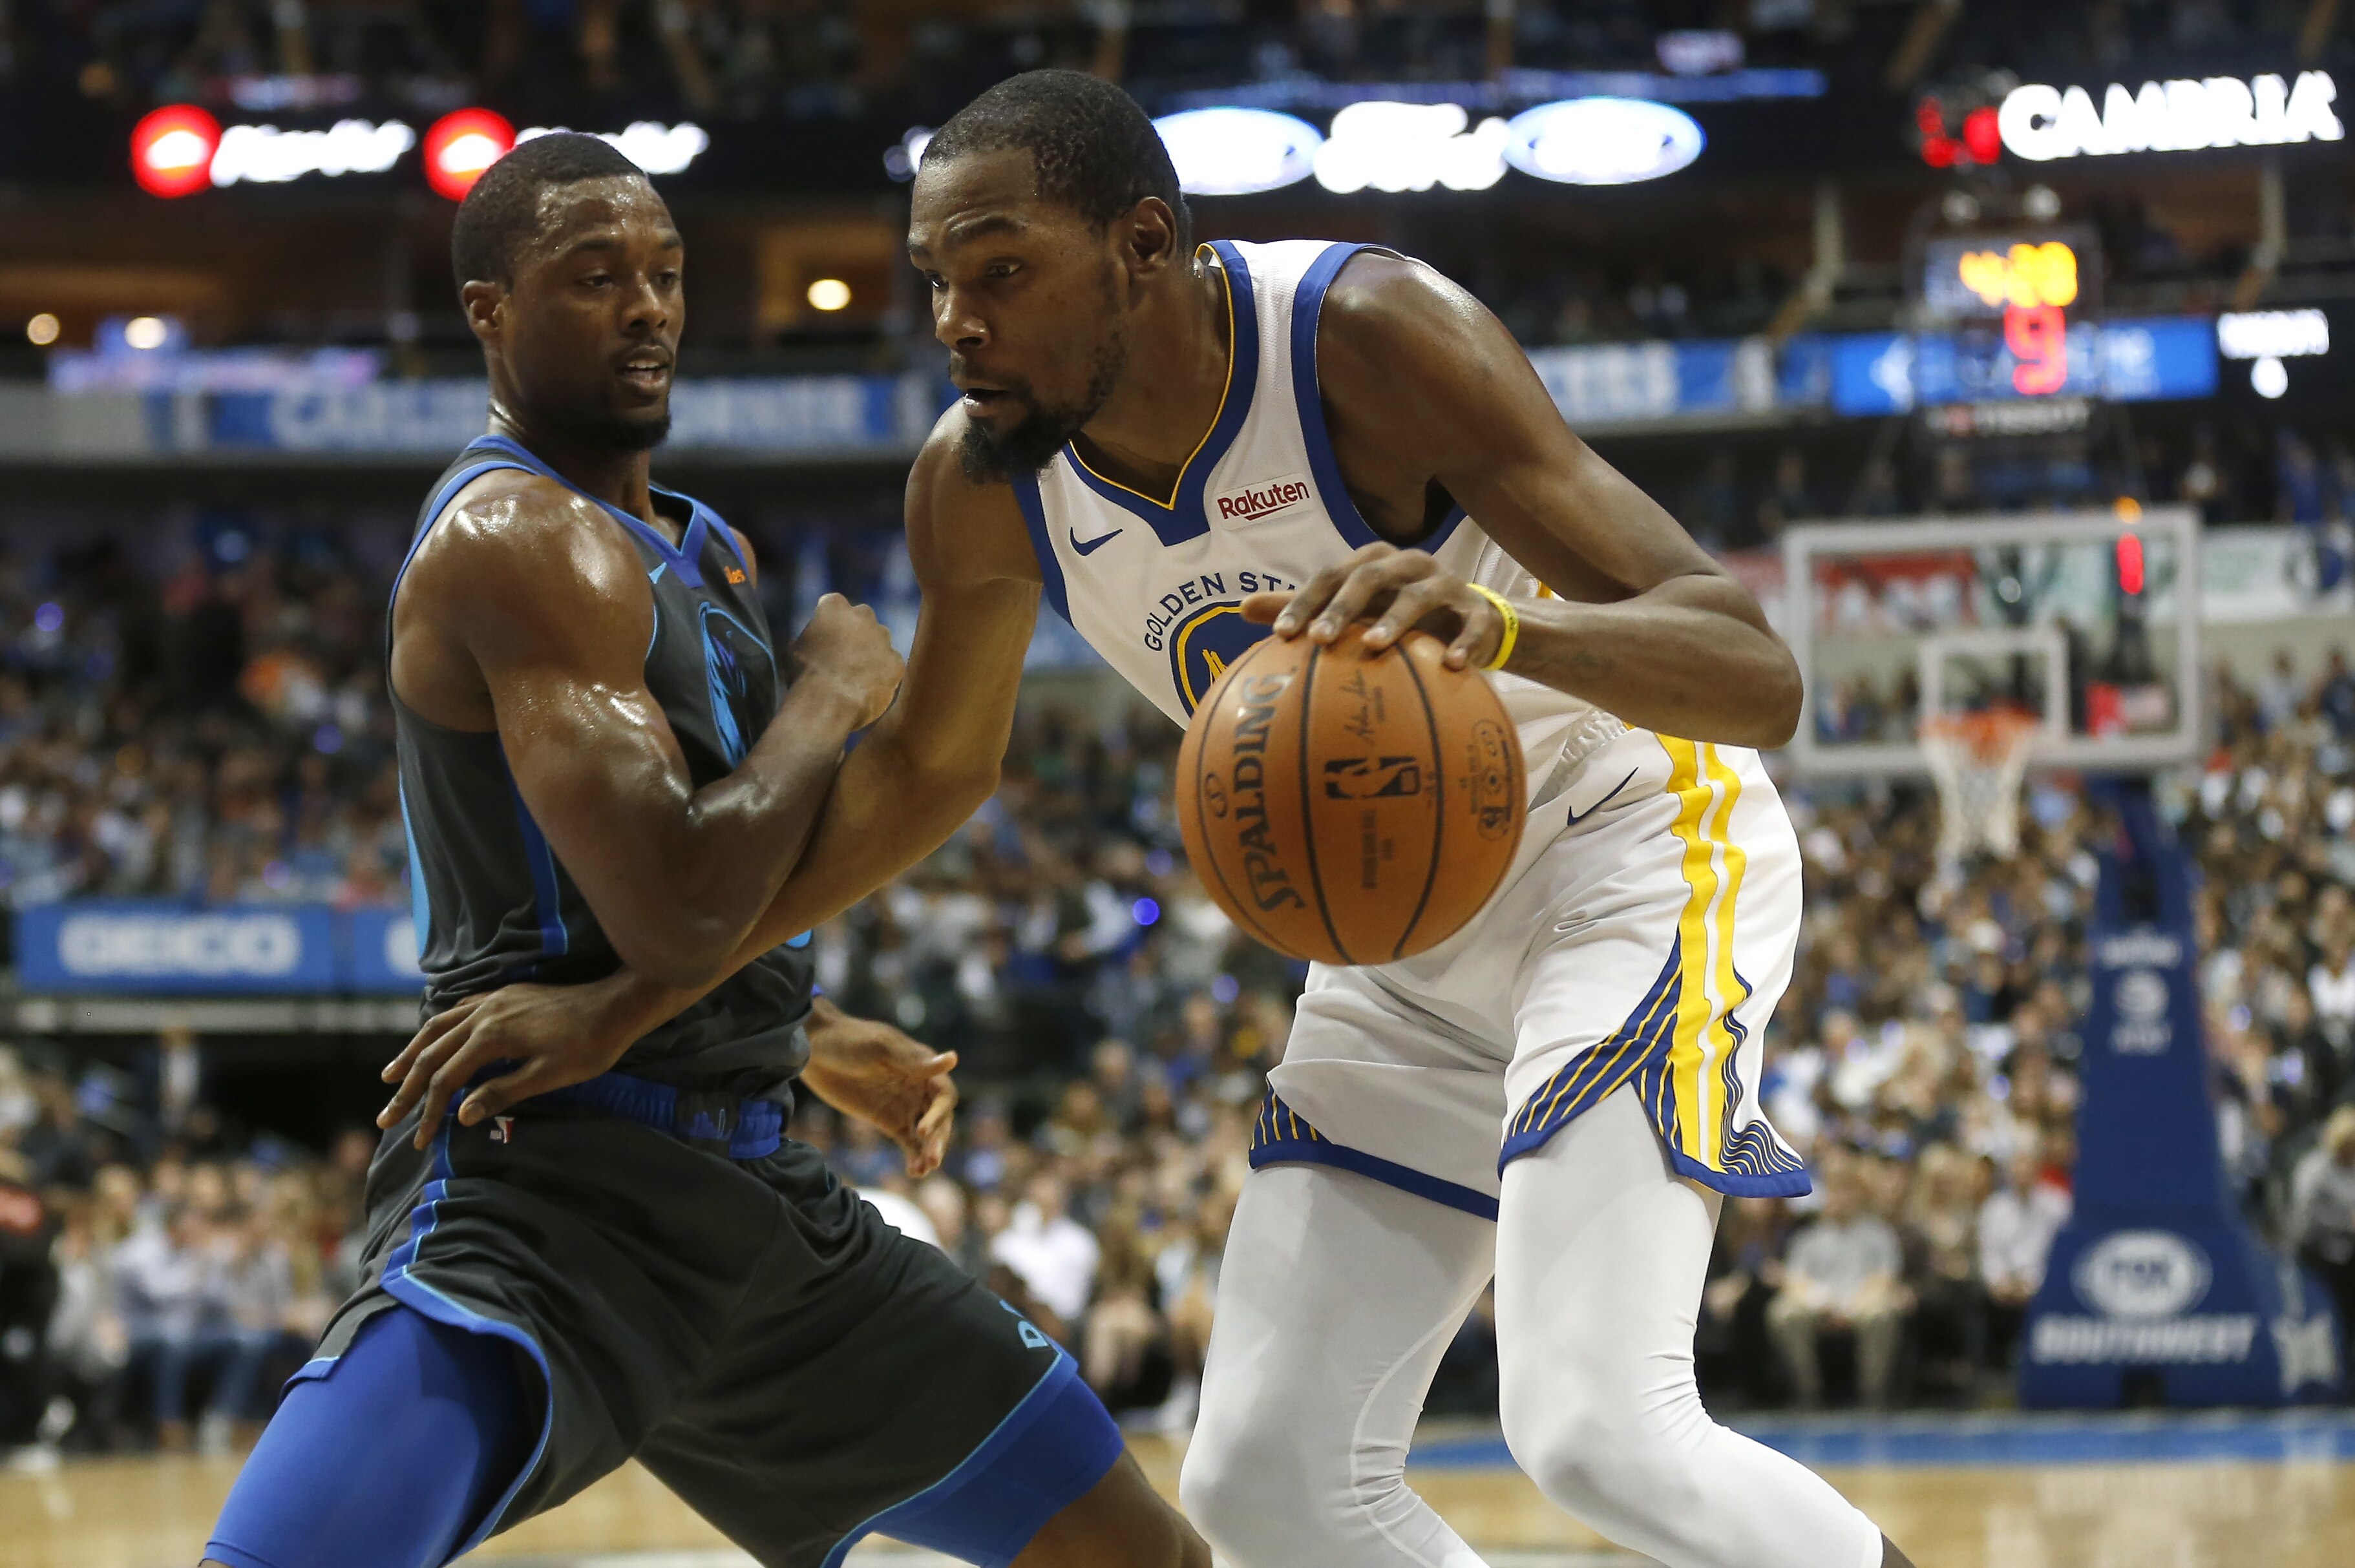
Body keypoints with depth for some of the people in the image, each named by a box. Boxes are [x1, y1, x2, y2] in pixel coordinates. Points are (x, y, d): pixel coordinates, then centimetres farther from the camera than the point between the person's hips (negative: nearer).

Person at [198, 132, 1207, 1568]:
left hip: (747, 1183, 9)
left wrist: (810, 1041, 23)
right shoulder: (520, 541, -15)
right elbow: (676, 916, -25)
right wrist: (835, 692, -12)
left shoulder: (704, 557, 17)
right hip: (551, 1180, -9)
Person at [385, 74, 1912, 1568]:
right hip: (1400, 933, 7)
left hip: (1626, 842, -6)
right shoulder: (978, 484, -13)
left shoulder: (1370, 337, -30)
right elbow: (929, 771, 9)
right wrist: (628, 1001, 4)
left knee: (1598, 1431, -26)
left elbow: (1760, 677, -35)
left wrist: (1503, 622, -57)